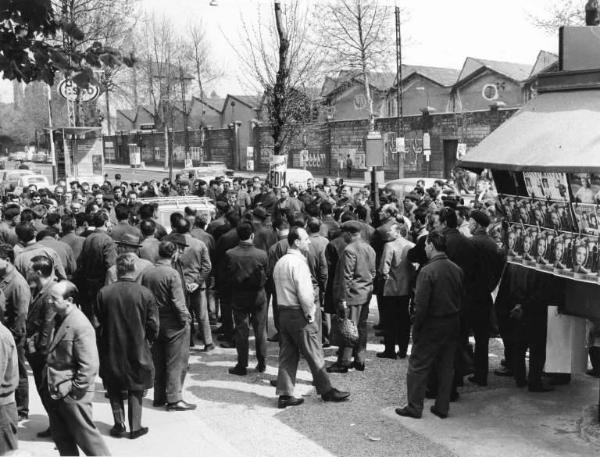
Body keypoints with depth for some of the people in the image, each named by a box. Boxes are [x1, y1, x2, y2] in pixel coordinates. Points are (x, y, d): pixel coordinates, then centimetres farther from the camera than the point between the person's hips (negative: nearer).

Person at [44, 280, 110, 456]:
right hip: (55, 392, 9)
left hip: (72, 395, -9)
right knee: (60, 437, 19)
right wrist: (50, 385, 15)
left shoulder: (80, 326, -23)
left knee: (85, 435, 5)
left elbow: (89, 365, -23)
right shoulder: (60, 319, 6)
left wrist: (75, 390, -17)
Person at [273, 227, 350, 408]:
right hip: (299, 314, -8)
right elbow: (304, 293, -22)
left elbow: (281, 289, 11)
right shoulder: (298, 262, -17)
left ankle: (285, 395, 15)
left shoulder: (280, 262, 10)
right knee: (314, 354, 4)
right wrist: (310, 314, -11)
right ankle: (326, 390, 15)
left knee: (287, 355, 12)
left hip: (283, 312, 9)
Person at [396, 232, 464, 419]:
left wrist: (416, 328, -10)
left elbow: (421, 304, -19)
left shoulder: (427, 271, -18)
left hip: (432, 326, -6)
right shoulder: (457, 270, 2)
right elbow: (461, 298, 7)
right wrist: (453, 315, 13)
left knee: (418, 366, 6)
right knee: (446, 367, 14)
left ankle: (414, 407, 11)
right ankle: (442, 407, 22)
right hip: (453, 324, 6)